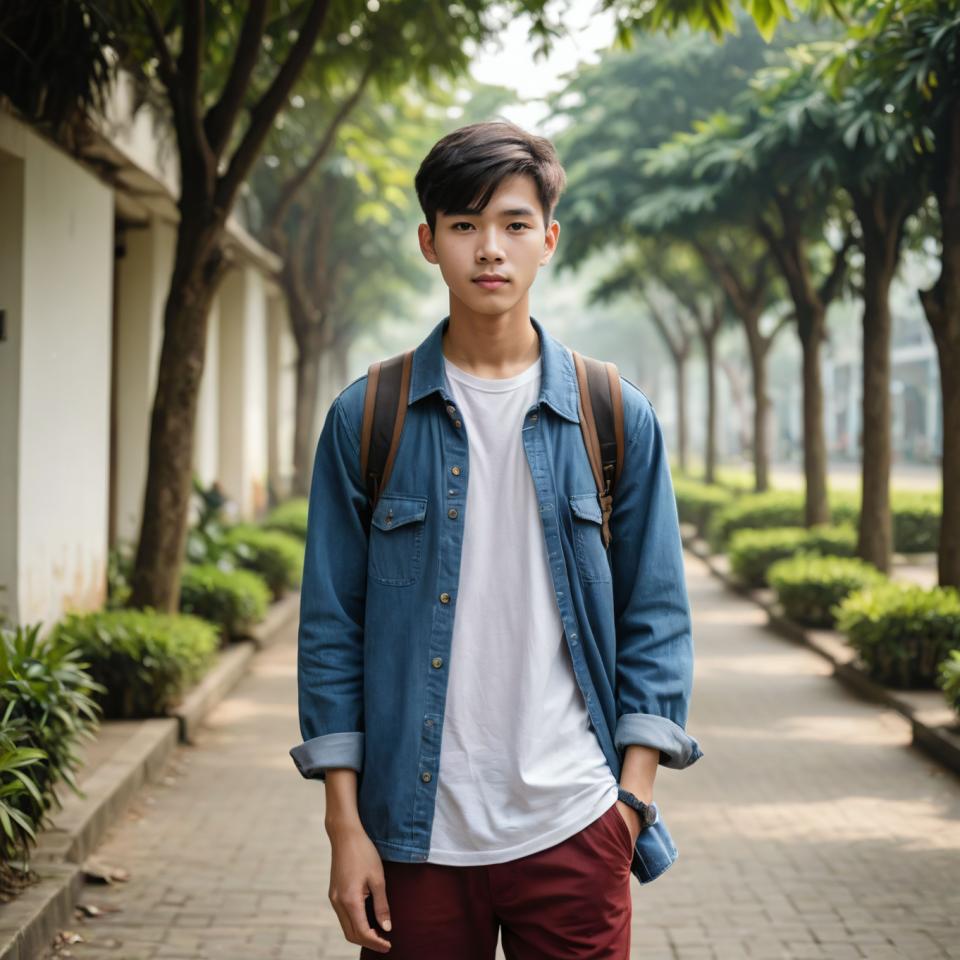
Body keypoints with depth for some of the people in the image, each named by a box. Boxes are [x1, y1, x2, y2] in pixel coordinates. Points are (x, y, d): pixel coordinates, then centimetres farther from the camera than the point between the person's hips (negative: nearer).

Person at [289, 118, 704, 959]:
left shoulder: (618, 418, 3)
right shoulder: (366, 418, 1)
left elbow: (656, 618, 6)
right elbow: (332, 628, 2)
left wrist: (634, 796, -2)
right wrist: (344, 826, -2)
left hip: (574, 831, 0)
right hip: (418, 835, 0)